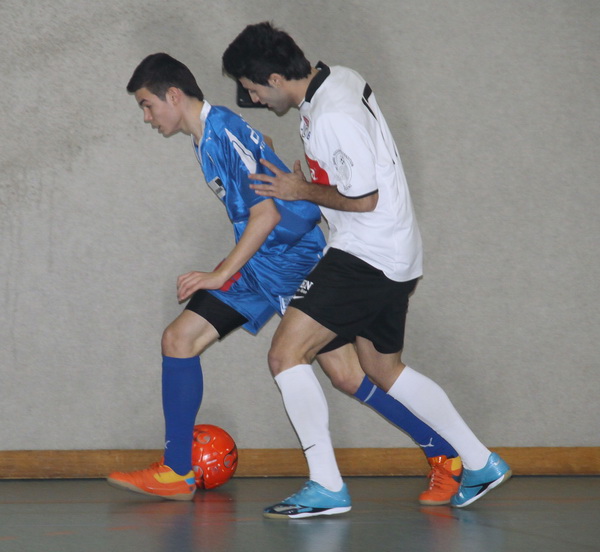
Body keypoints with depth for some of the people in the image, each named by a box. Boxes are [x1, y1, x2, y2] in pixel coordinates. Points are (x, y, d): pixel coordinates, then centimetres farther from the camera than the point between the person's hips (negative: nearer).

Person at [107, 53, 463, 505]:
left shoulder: (225, 132, -18)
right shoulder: (207, 135, 12)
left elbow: (267, 213, -23)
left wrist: (221, 275, -20)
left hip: (296, 260, -10)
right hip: (258, 265, 10)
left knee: (347, 375, -8)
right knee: (180, 338, -1)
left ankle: (446, 456, 4)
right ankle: (176, 475, 2)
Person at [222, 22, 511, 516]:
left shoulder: (332, 118, -23)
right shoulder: (340, 79, 7)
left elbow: (363, 199, -19)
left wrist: (302, 191, -7)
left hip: (368, 254, -11)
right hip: (395, 254, 11)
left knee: (286, 353, -12)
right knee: (384, 369, 21)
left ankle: (326, 486, -12)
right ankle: (480, 463, 24)